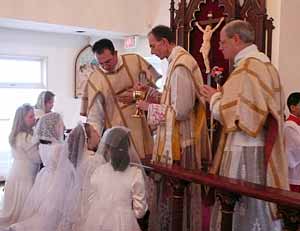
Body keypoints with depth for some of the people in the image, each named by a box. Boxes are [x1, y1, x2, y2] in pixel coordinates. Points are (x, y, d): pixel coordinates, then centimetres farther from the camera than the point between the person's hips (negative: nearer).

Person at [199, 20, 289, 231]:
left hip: (244, 150, -9)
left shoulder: (245, 69, -15)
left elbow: (233, 113, -20)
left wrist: (214, 97, -3)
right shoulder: (267, 65, 13)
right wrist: (222, 95, 13)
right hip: (265, 149, 9)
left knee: (239, 207, 2)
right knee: (259, 205, 17)